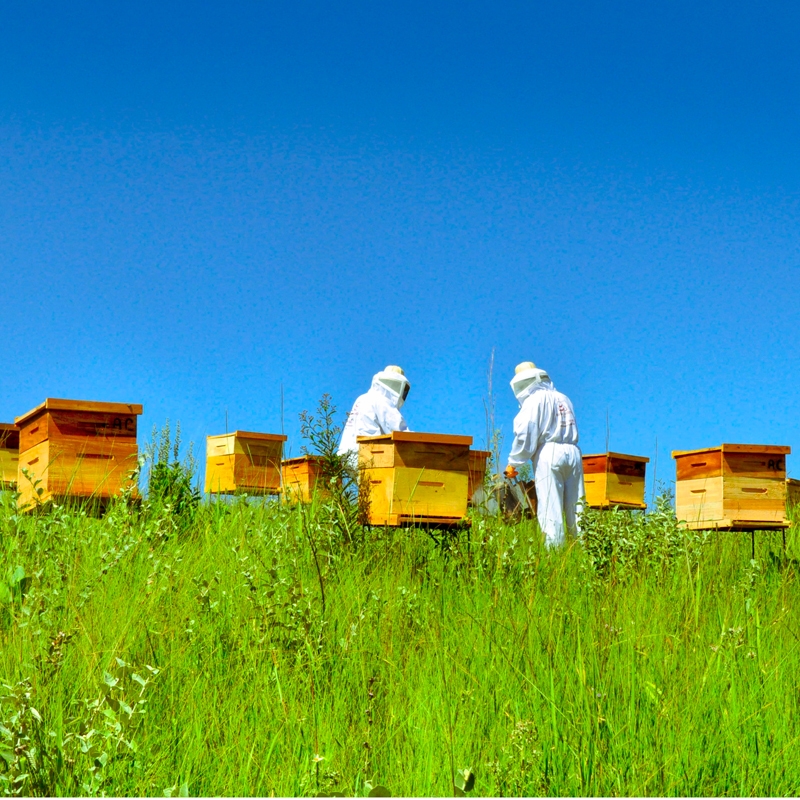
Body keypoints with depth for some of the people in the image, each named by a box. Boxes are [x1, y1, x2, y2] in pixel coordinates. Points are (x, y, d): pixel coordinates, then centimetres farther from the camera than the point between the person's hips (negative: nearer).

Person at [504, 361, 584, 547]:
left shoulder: (534, 400, 1)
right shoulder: (564, 399, 21)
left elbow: (525, 434, -7)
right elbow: (571, 432, 16)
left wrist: (513, 464, -1)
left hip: (549, 454, -6)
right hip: (573, 453, 6)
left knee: (550, 509, -8)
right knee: (575, 507, 4)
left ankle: (554, 548, -13)